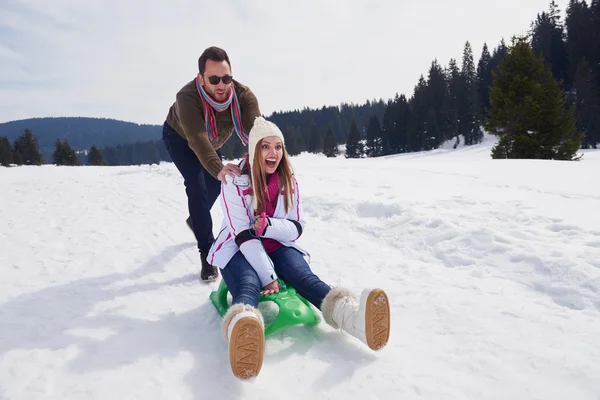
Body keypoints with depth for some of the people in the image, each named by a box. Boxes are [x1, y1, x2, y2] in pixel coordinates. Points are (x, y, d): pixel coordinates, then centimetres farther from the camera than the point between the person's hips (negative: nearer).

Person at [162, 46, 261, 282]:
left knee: (215, 185, 16)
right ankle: (208, 254, -11)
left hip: (214, 141, 4)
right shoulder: (187, 97, -43)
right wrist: (218, 168, -73)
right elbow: (197, 139, -55)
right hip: (179, 138, -4)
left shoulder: (243, 95, -36)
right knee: (197, 187, -19)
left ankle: (196, 220, 48)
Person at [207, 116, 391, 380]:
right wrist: (268, 276, -27)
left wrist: (268, 225, -24)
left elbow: (296, 228, -2)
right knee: (249, 286, -36)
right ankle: (242, 334, -70)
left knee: (304, 276, -28)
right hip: (240, 249, -3)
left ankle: (352, 315, -56)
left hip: (277, 246, 3)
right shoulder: (235, 180, -13)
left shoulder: (288, 180, 0)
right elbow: (243, 235, -19)